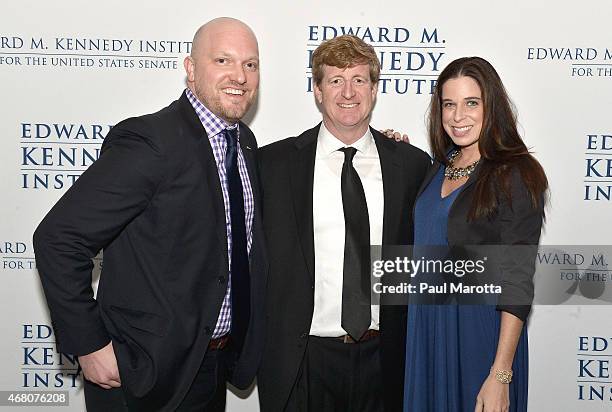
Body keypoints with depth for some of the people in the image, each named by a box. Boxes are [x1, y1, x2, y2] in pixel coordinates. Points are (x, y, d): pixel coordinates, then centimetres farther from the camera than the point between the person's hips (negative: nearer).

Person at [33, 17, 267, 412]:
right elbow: (58, 239, -21)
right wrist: (89, 346, -19)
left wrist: (246, 343, 11)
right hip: (145, 372, -7)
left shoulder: (246, 142, 5)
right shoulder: (148, 141, -20)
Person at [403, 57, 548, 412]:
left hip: (480, 332, -6)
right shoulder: (442, 165, 5)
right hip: (426, 327, 6)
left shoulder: (516, 175, -14)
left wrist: (500, 375, -22)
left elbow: (517, 282, -17)